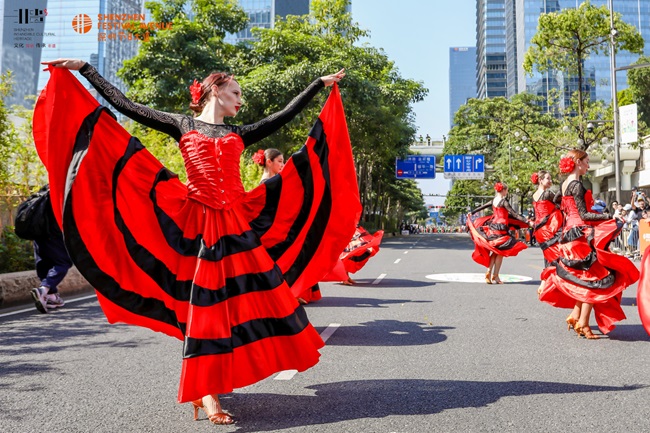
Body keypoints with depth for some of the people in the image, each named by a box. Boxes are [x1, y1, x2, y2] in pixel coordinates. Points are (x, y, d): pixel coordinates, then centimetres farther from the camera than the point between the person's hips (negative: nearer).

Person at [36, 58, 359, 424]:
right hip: (200, 225, -4)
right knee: (207, 303, -7)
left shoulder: (239, 133, 18)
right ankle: (206, 393, -1)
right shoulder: (183, 125, 9)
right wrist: (84, 69, 7)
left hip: (239, 223, 4)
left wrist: (320, 84, 25)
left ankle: (210, 383, 15)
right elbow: (126, 106, 8)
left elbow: (286, 115, 21)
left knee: (253, 292, 0)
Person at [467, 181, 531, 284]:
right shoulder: (504, 201, -11)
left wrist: (471, 213, 38)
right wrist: (527, 222, -16)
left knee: (495, 251, 15)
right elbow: (514, 214, -15)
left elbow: (482, 207, 22)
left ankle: (489, 273, 8)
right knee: (500, 252, 2)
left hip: (492, 226, 7)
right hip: (501, 227, -7)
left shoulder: (493, 201, 8)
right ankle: (495, 276, 3)